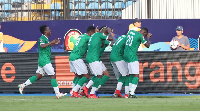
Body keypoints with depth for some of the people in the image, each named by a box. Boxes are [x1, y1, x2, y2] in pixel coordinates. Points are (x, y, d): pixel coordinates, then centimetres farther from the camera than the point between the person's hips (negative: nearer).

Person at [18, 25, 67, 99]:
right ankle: (57, 93, -12)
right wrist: (51, 43, -28)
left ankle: (23, 85, 15)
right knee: (52, 75, -10)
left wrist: (54, 43, 24)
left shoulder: (45, 38, 17)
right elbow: (42, 46, -30)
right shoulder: (42, 38, -12)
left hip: (42, 60, 10)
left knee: (38, 76, 13)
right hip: (44, 60, -10)